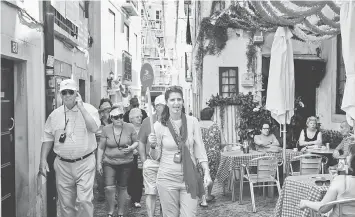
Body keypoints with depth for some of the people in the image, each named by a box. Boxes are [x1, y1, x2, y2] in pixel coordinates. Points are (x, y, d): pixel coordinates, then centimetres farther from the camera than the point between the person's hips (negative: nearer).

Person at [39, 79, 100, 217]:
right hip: (63, 164, 3)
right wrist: (43, 160, 3)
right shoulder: (55, 114, 6)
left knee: (84, 200, -10)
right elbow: (48, 138, 11)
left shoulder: (89, 109, -4)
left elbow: (94, 128, -22)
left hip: (84, 163, -3)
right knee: (65, 203, 10)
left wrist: (81, 107, -19)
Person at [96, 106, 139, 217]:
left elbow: (136, 142, 6)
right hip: (109, 163, 0)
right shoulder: (106, 129, -3)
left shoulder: (130, 128, -5)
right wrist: (98, 163, 3)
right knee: (109, 188, -13)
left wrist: (131, 148, -15)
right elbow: (101, 148, 4)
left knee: (122, 188, 10)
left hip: (126, 163, 0)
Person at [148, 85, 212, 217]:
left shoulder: (192, 122, -1)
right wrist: (153, 144, -17)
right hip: (167, 178, 0)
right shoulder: (159, 125, -4)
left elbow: (199, 149, 3)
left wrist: (206, 172, -3)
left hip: (189, 178, 1)